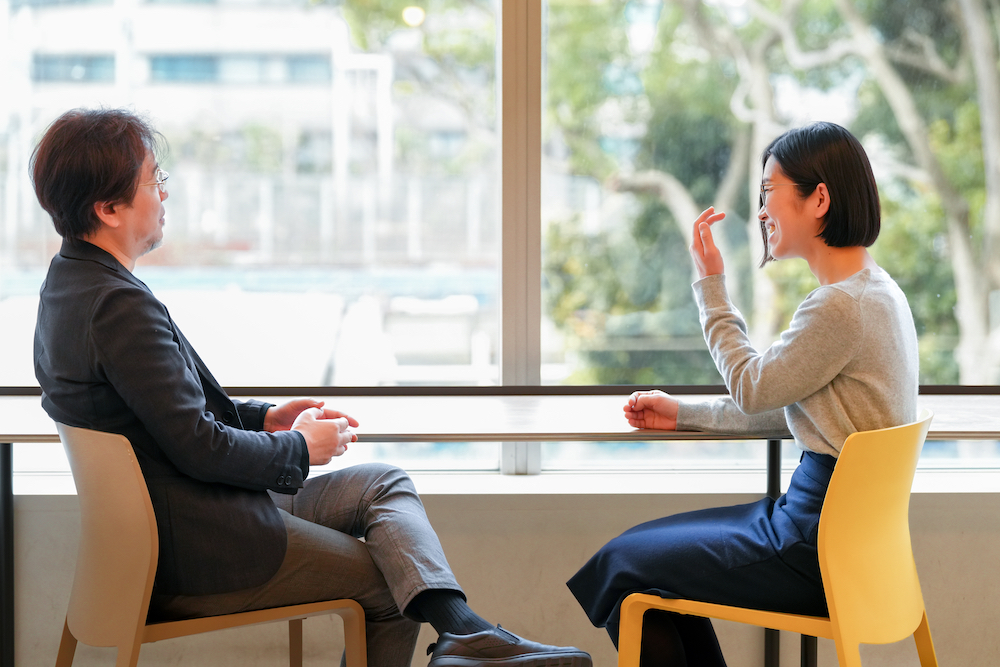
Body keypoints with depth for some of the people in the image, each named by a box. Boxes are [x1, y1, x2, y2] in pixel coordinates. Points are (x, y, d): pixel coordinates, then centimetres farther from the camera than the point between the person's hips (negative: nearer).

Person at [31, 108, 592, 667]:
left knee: (384, 482, 7)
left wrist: (262, 418, 9)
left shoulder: (70, 283, 9)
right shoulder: (121, 306, -24)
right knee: (392, 583, 0)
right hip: (196, 550, -10)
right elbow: (197, 446, -25)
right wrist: (299, 448, -8)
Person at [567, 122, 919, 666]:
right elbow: (787, 412, 16)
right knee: (652, 546, 20)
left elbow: (752, 389, -10)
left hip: (822, 554, -10)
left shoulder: (842, 307, -23)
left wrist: (711, 283, -4)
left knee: (623, 564, 1)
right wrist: (685, 414, 15)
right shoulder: (874, 290, 10)